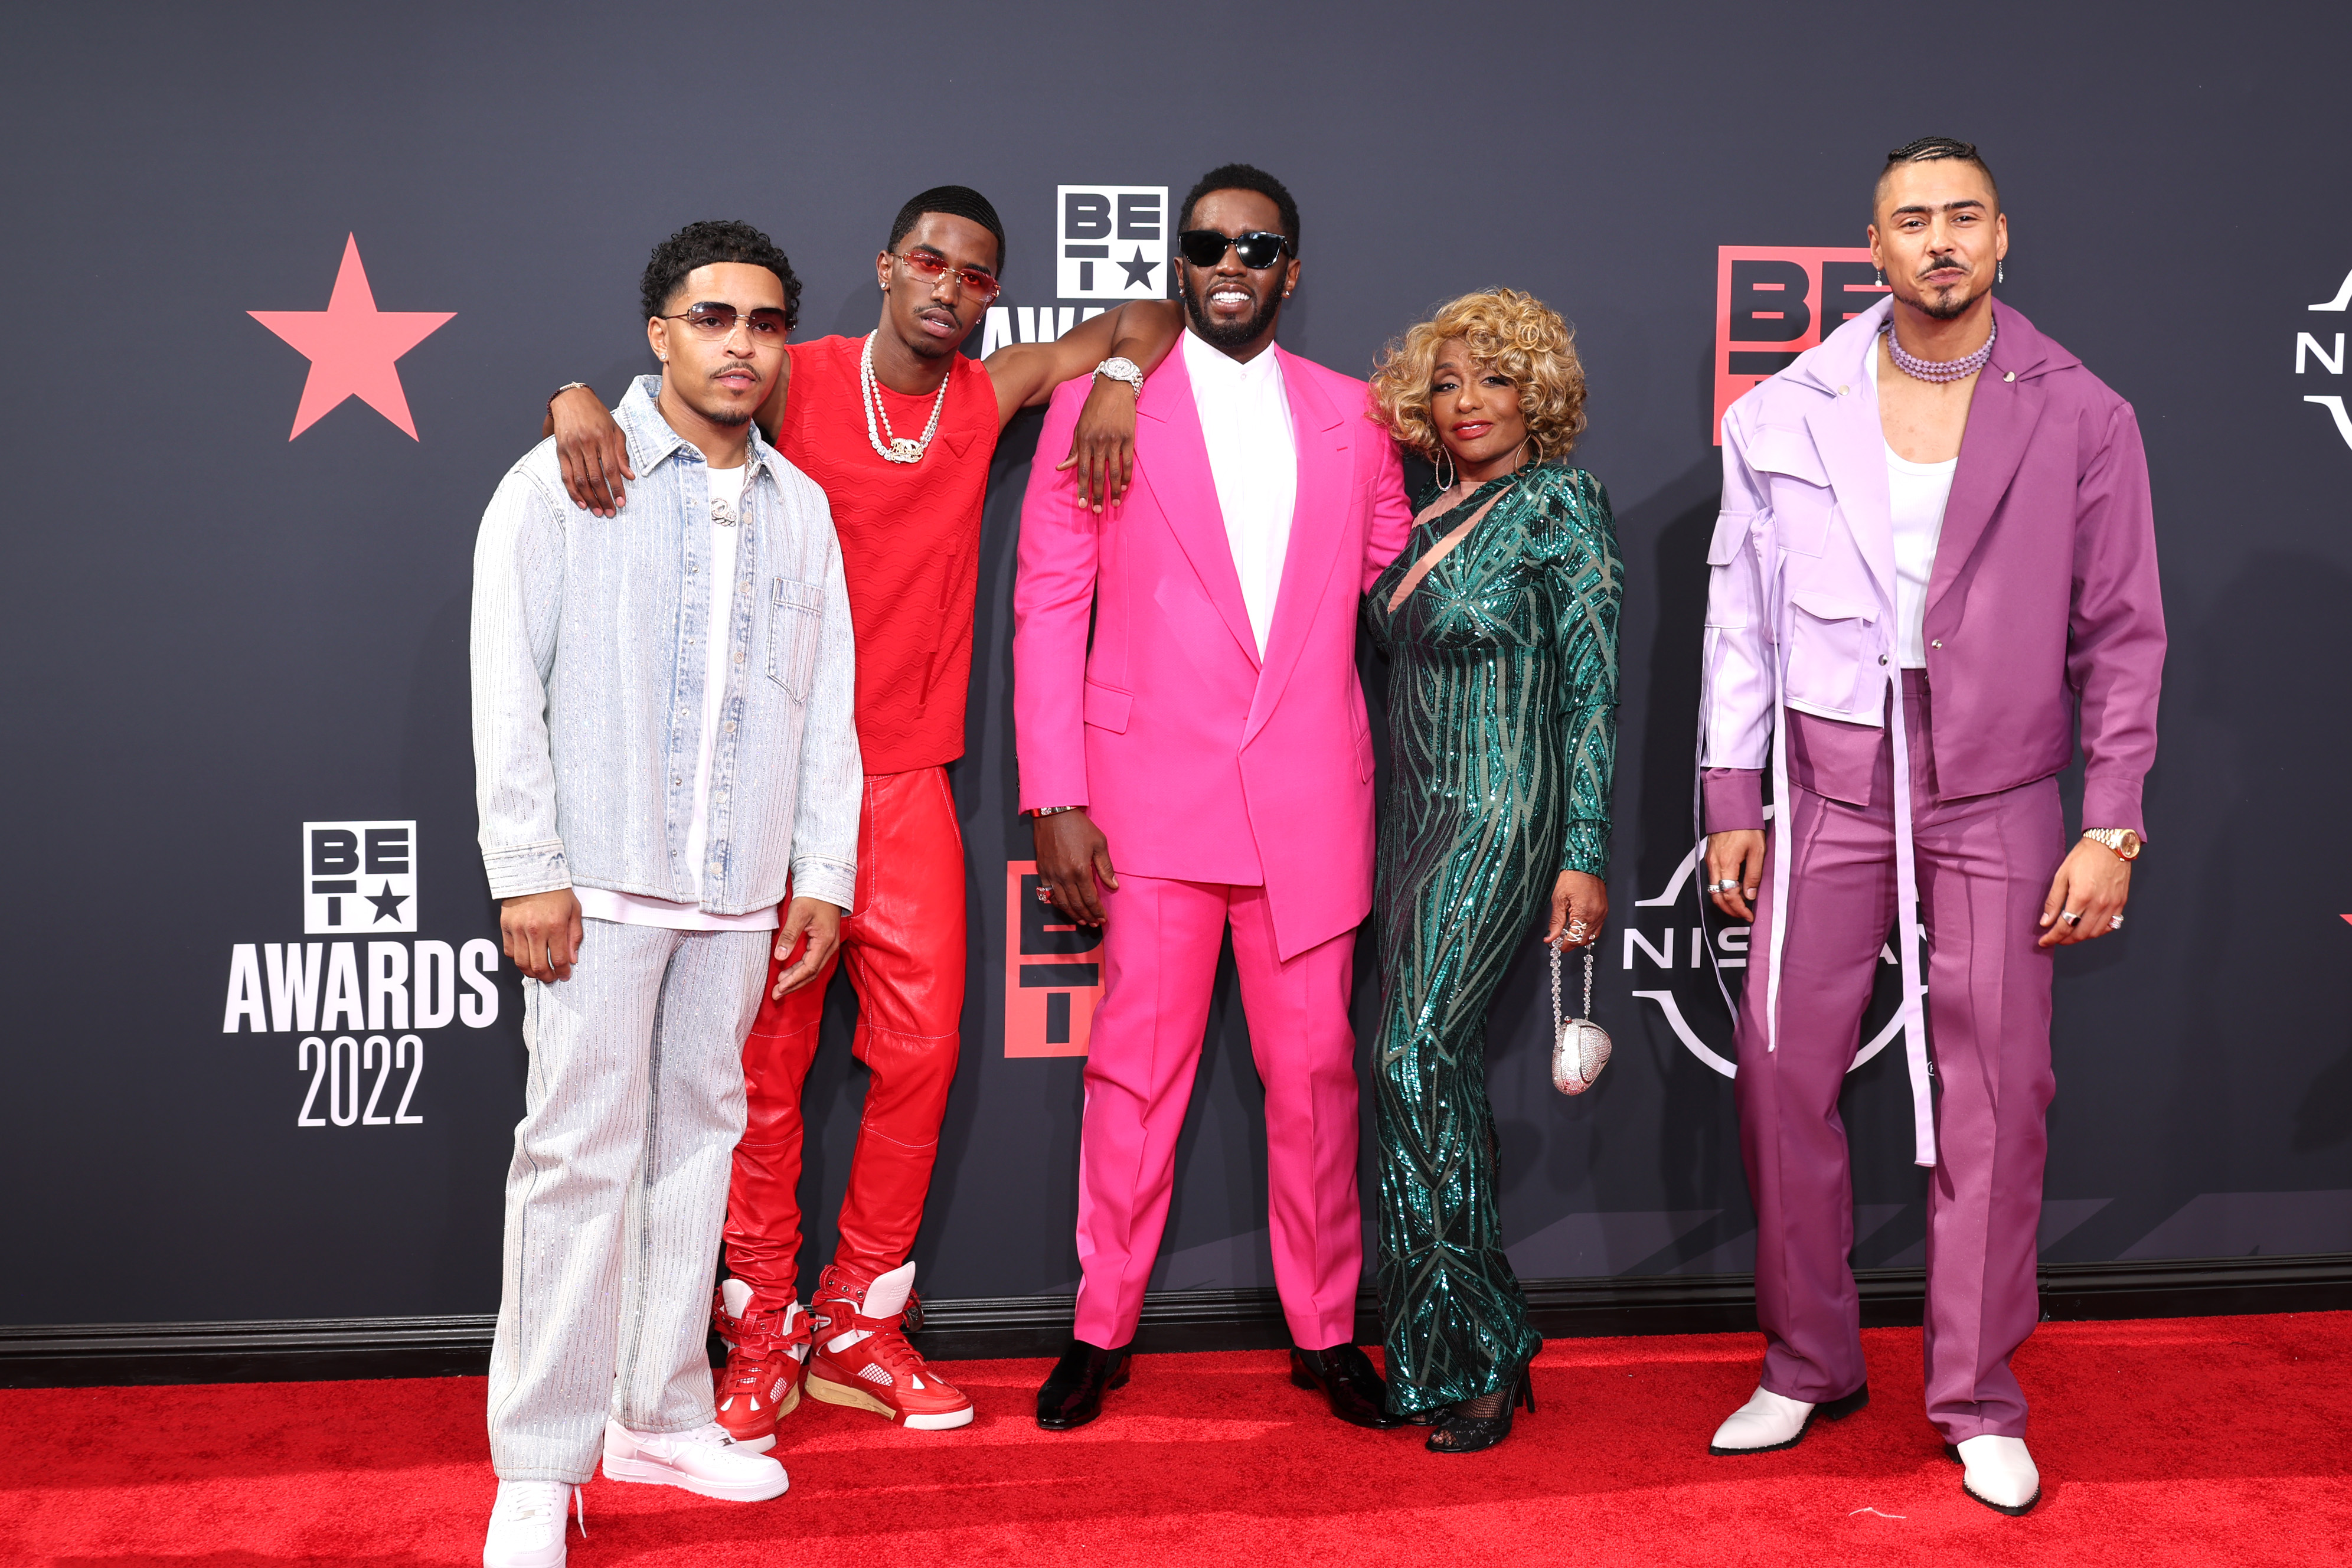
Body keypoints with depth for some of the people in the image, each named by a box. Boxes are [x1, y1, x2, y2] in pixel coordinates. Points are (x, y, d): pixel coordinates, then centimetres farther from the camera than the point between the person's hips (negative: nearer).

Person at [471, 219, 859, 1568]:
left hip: (741, 890, 5)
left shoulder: (801, 507, 13)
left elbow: (827, 704, 14)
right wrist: (527, 872, -11)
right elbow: (507, 687, -5)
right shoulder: (566, 482, -1)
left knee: (699, 1137, 11)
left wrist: (823, 872, 10)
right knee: (582, 1153, -5)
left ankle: (661, 1413, 23)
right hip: (598, 883, -5)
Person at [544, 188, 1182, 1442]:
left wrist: (1118, 378, -3)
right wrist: (576, 402, -25)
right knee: (766, 1066, 1)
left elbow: (1146, 317, 17)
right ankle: (762, 1330, 16)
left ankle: (858, 1323, 17)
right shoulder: (797, 382, -3)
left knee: (920, 1054, 2)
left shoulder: (989, 395, 6)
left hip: (908, 784, 3)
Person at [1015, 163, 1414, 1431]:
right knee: (1138, 1065, 3)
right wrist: (1056, 801, -7)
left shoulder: (1349, 416, 11)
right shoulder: (1099, 406, 3)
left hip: (1309, 799, 2)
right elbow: (1049, 610, 0)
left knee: (1314, 1066, 7)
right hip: (1152, 790, -2)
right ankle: (1102, 1331, 19)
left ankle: (1325, 1333, 21)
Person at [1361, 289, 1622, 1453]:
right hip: (1418, 815, 7)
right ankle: (1477, 1346, 16)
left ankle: (1470, 1356, -5)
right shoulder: (1434, 511, 14)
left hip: (1502, 819, -7)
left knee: (1416, 1061, -15)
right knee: (1441, 1070, 7)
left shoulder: (1560, 503, -5)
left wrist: (1585, 856, -12)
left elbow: (1592, 688, -8)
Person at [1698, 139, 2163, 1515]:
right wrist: (1733, 803, 4)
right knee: (1782, 1074, 3)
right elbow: (1742, 619, 7)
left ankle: (1980, 1402, 18)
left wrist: (2111, 830, -3)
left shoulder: (2082, 419, 1)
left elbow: (2120, 637, 2)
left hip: (1996, 797, -1)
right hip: (1826, 788, 1)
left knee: (1997, 1097, 2)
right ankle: (1809, 1365, 23)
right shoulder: (1785, 415, 4)